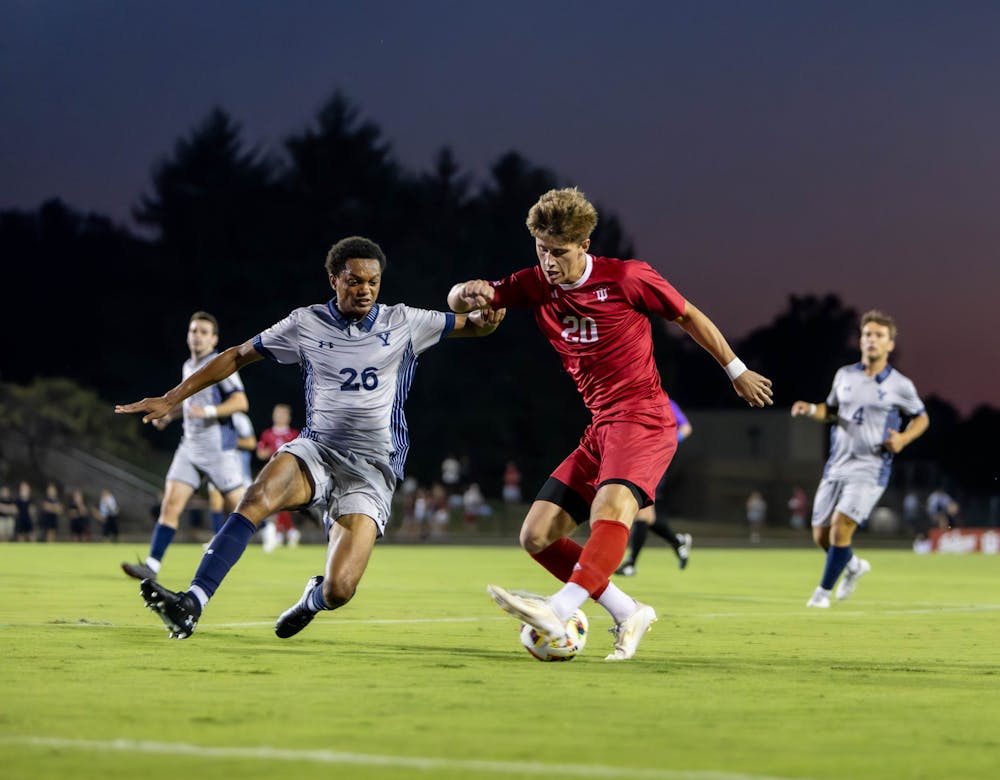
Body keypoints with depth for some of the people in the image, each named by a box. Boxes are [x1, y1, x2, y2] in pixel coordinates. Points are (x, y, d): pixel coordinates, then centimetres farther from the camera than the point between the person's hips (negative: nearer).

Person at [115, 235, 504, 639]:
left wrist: (484, 318, -14)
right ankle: (190, 605, -38)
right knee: (257, 499, -34)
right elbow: (237, 356, 12)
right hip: (316, 451, 1)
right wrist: (170, 399, 9)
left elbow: (471, 324, 12)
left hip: (372, 467, -1)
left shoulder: (402, 323, 4)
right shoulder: (307, 323, 5)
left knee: (339, 590, -19)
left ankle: (315, 598, 20)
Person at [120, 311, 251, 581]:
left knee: (240, 508, -2)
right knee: (171, 503, -7)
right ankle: (152, 566, -12)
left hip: (218, 449, -6)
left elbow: (241, 402, -18)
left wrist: (208, 412, -28)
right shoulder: (188, 367, 14)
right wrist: (169, 412, 17)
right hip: (190, 447, 6)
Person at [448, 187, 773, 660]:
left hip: (644, 419, -7)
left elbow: (690, 318, 6)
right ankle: (629, 614, 6)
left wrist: (736, 371, 14)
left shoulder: (626, 278, -7)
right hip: (600, 428, 7)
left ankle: (559, 611, -52)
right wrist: (470, 293, -18)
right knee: (536, 536, 0)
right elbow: (457, 302, 7)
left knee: (611, 508, -34)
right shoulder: (535, 285, 6)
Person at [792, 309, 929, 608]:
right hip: (836, 467, 4)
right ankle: (854, 565, 36)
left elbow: (921, 417, 11)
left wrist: (903, 438, -8)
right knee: (821, 536, 4)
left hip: (870, 470, -4)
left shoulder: (900, 386, -2)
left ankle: (823, 591, -4)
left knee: (840, 526, -20)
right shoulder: (845, 376, 8)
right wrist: (811, 409, -2)